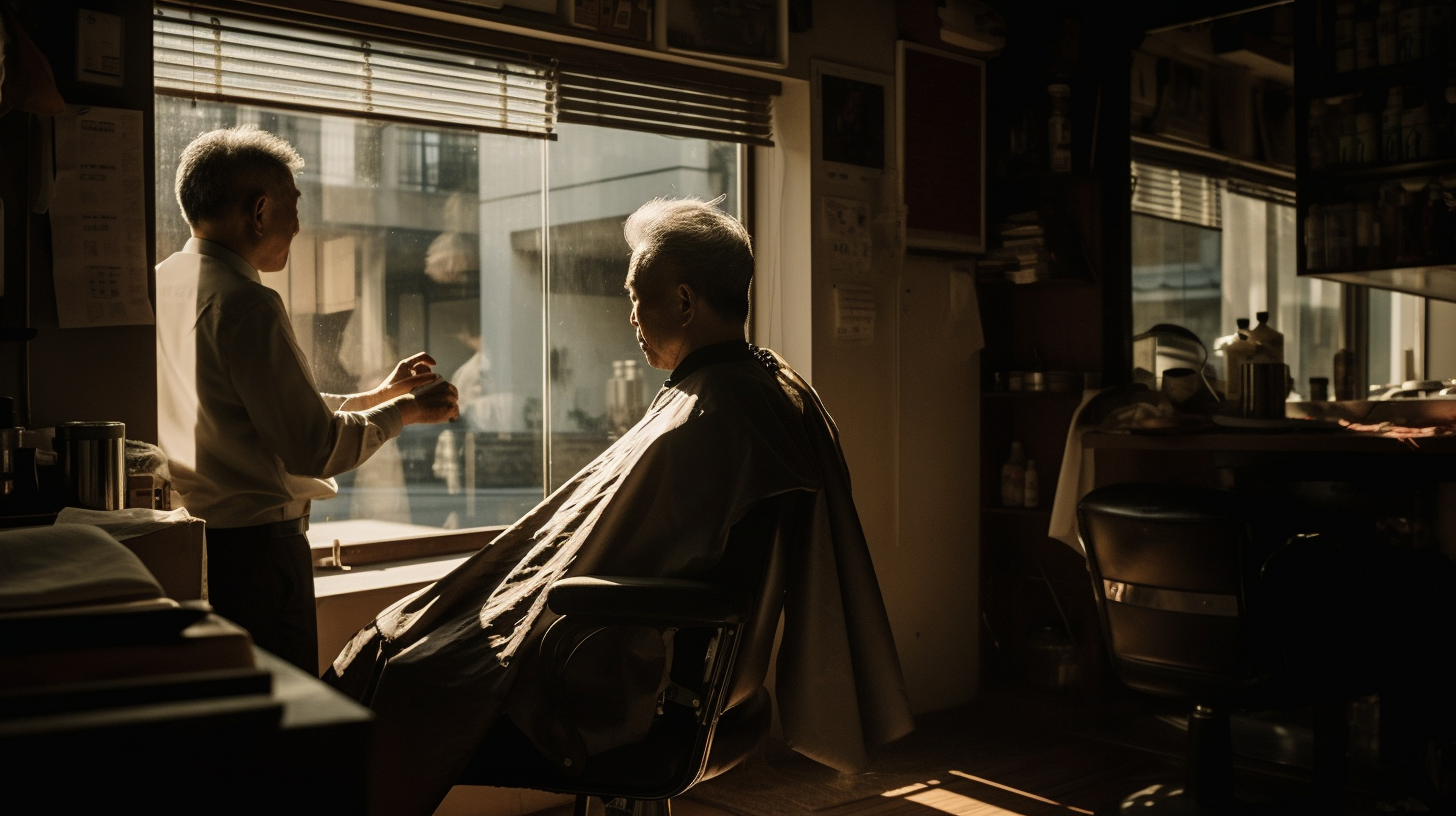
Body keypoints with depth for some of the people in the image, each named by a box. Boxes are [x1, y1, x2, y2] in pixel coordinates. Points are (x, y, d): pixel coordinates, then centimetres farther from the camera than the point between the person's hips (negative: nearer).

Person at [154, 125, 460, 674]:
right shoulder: (243, 303, -19)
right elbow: (315, 448, -20)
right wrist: (403, 410, -4)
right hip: (252, 543, -9)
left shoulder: (163, 285, 10)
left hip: (184, 538, 10)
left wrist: (378, 395, 20)